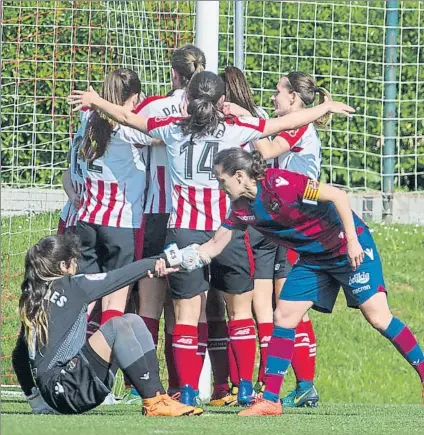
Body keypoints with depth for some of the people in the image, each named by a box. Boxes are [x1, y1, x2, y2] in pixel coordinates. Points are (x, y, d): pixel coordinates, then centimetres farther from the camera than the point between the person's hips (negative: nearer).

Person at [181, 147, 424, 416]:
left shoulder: (279, 183, -25)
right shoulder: (242, 207, -1)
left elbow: (338, 195, -25)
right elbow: (215, 245, 8)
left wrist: (352, 241, -26)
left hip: (351, 247, -8)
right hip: (313, 260, 8)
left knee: (378, 316, -14)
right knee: (283, 317, -1)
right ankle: (270, 400, 1)